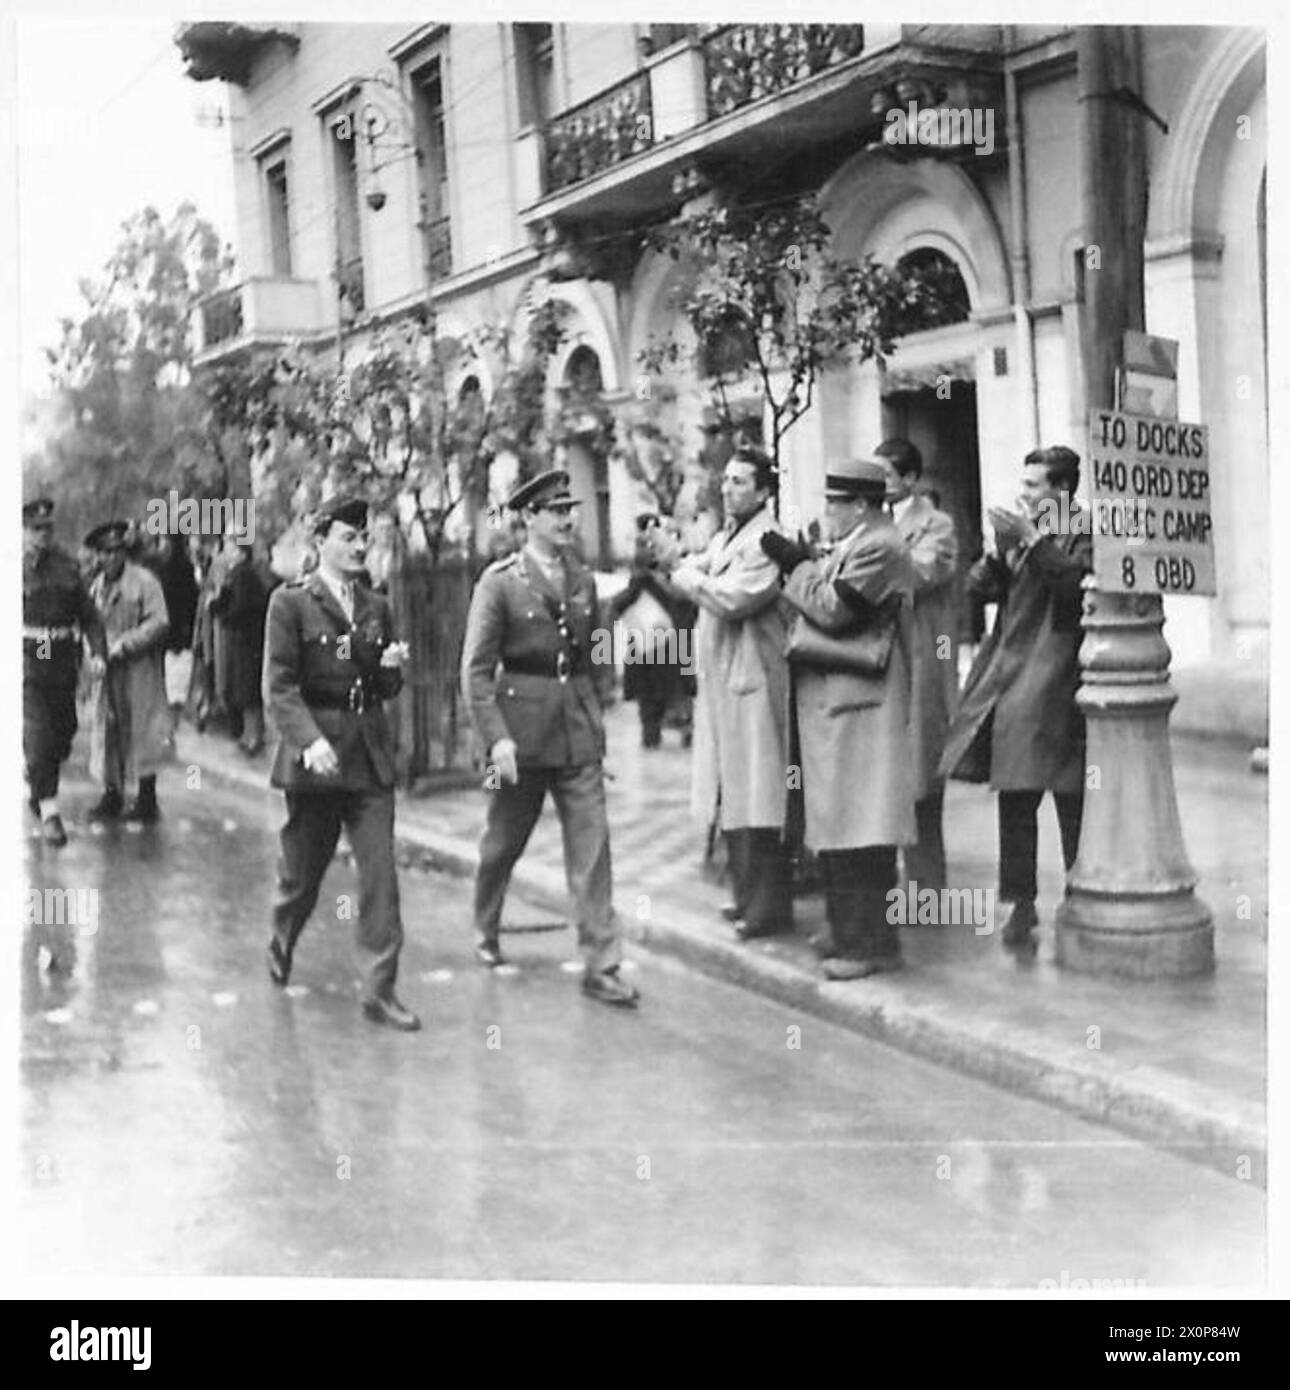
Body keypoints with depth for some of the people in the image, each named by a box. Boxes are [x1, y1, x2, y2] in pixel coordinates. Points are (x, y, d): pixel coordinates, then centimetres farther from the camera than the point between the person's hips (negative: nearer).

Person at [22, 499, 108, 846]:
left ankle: (36, 786, 38)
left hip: (63, 665, 4)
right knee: (38, 737, -8)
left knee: (63, 735, 11)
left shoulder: (67, 566, 8)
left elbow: (89, 615, 9)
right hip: (27, 664, -4)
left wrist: (98, 652, -3)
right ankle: (48, 811, -1)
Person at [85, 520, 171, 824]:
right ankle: (112, 796, 18)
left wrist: (125, 644, -19)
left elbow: (159, 622, -15)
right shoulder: (98, 585, 11)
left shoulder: (144, 581, -8)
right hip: (108, 670, 6)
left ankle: (146, 800, 7)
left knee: (141, 733, -2)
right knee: (108, 732, 8)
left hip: (139, 671, -6)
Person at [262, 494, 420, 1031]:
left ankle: (379, 989, -1)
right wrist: (310, 741, -24)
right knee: (302, 870, 9)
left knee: (380, 873, -4)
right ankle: (281, 947, 39)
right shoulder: (290, 603, -3)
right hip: (314, 757, -4)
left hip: (370, 755, 4)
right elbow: (279, 686, -11)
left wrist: (391, 668, -4)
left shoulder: (377, 608, 13)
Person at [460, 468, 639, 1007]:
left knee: (592, 847, -3)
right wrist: (495, 737, -17)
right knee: (503, 842, 13)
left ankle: (601, 966, 0)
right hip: (519, 731, -3)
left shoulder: (583, 579, 6)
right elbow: (476, 668, -10)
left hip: (579, 735, 3)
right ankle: (486, 933, 39)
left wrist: (599, 710, 7)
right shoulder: (499, 582, -8)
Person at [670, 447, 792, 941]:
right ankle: (748, 895, 24)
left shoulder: (766, 540, -12)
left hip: (750, 680, -9)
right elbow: (682, 573, 15)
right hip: (718, 679, 9)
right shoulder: (724, 537, 18)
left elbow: (733, 599, -22)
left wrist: (695, 580, -6)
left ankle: (769, 906, 0)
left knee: (755, 795, -6)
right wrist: (697, 576, -5)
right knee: (731, 794, 14)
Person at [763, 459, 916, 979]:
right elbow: (820, 608, 19)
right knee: (837, 822, 14)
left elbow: (834, 609, -18)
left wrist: (797, 566, -6)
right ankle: (849, 930, 23)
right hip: (830, 704, 10)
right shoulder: (854, 546, 20)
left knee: (861, 827, -8)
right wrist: (800, 565, 5)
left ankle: (873, 942, -3)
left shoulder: (879, 547, -12)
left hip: (858, 707, -10)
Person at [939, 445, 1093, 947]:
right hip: (1010, 678, 6)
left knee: (1071, 796, 0)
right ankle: (1022, 901, 15)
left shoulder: (1085, 531, -3)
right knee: (1013, 795, 7)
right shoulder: (1020, 530, 16)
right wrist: (1001, 548, -4)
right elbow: (980, 587, 11)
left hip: (1057, 679, -6)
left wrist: (1033, 539, -22)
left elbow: (1078, 581, -20)